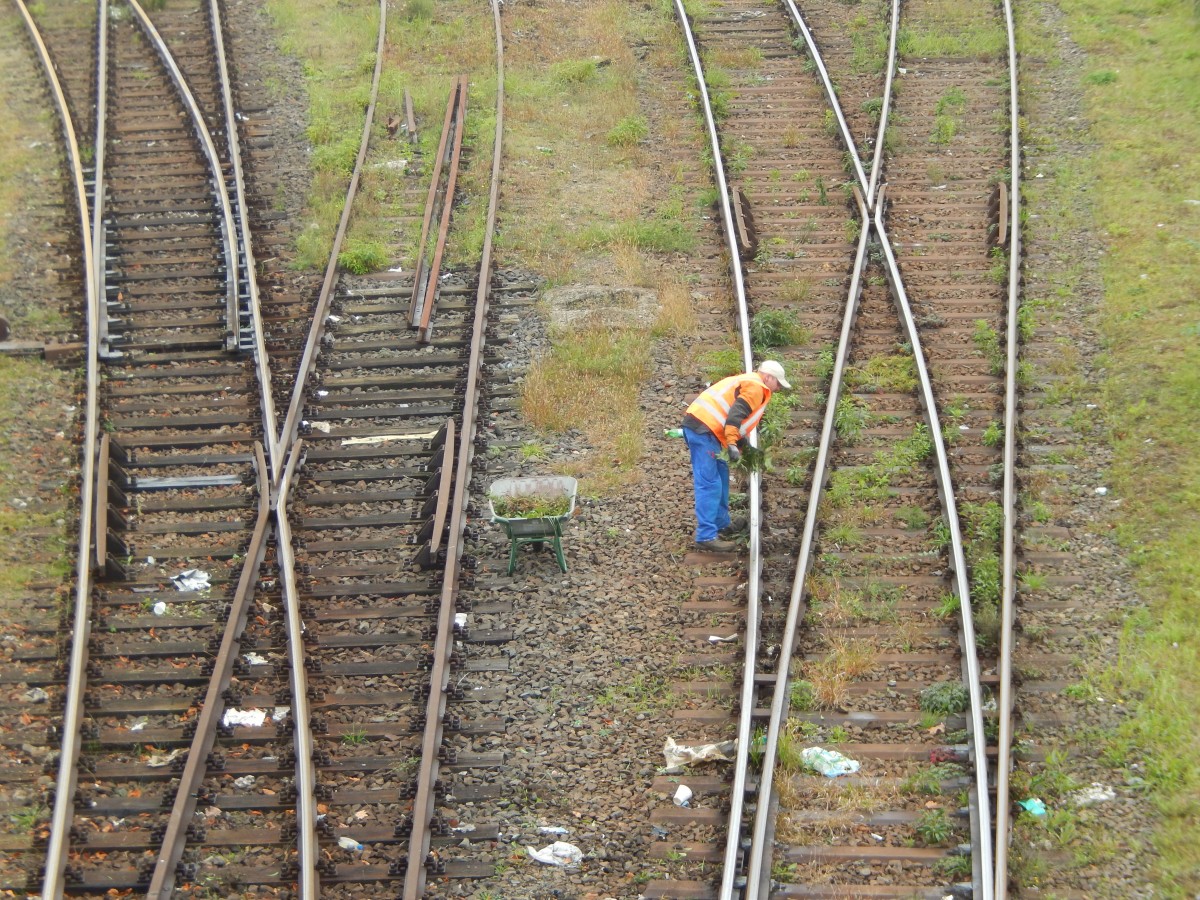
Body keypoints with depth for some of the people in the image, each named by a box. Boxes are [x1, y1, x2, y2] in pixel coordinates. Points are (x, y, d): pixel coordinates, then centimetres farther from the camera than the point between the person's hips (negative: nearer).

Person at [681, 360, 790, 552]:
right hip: (703, 428, -11)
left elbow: (739, 416, 34)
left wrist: (742, 445, 35)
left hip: (696, 423, 11)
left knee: (721, 475, 20)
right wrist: (732, 444, -26)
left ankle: (722, 524, 30)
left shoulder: (746, 381, 28)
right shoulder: (756, 387, -5)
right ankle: (706, 537, -14)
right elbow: (735, 415, -19)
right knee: (710, 484, -12)